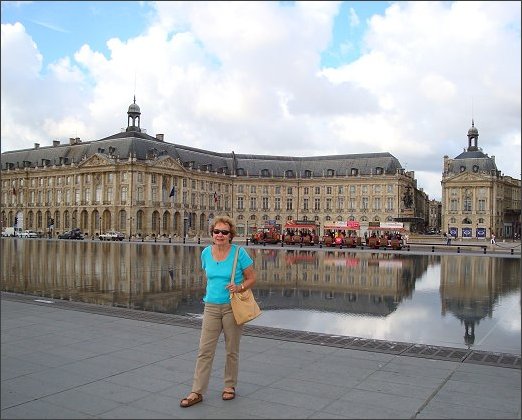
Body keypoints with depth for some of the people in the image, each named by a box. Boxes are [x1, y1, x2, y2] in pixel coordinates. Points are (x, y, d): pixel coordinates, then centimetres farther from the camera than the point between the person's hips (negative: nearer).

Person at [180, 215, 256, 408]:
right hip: (211, 307, 3)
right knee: (204, 350, 1)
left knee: (232, 350, 11)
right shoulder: (206, 253, 2)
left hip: (233, 307, -3)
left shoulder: (239, 253, -10)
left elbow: (252, 278, -4)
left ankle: (230, 386, 29)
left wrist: (239, 287, -21)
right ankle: (197, 392, 9)